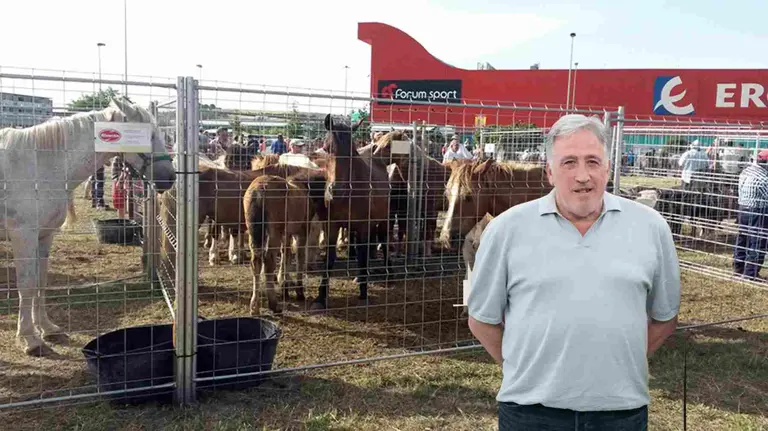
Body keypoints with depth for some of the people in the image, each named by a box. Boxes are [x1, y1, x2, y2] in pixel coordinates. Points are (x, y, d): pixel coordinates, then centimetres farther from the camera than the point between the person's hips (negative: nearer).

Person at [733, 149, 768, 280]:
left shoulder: (745, 171, 2)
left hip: (743, 209, 8)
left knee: (742, 239, 18)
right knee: (757, 243, 2)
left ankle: (738, 268, 29)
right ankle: (750, 273, 6)